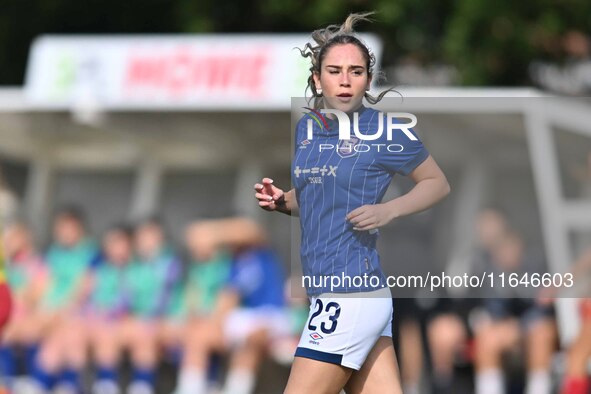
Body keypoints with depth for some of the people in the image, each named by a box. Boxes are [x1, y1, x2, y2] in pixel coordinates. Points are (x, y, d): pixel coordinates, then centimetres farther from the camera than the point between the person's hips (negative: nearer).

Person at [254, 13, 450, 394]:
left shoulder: (384, 130, -7)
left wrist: (387, 210, -12)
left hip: (349, 295, -7)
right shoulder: (306, 129, 12)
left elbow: (438, 184, 4)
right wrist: (281, 201, 6)